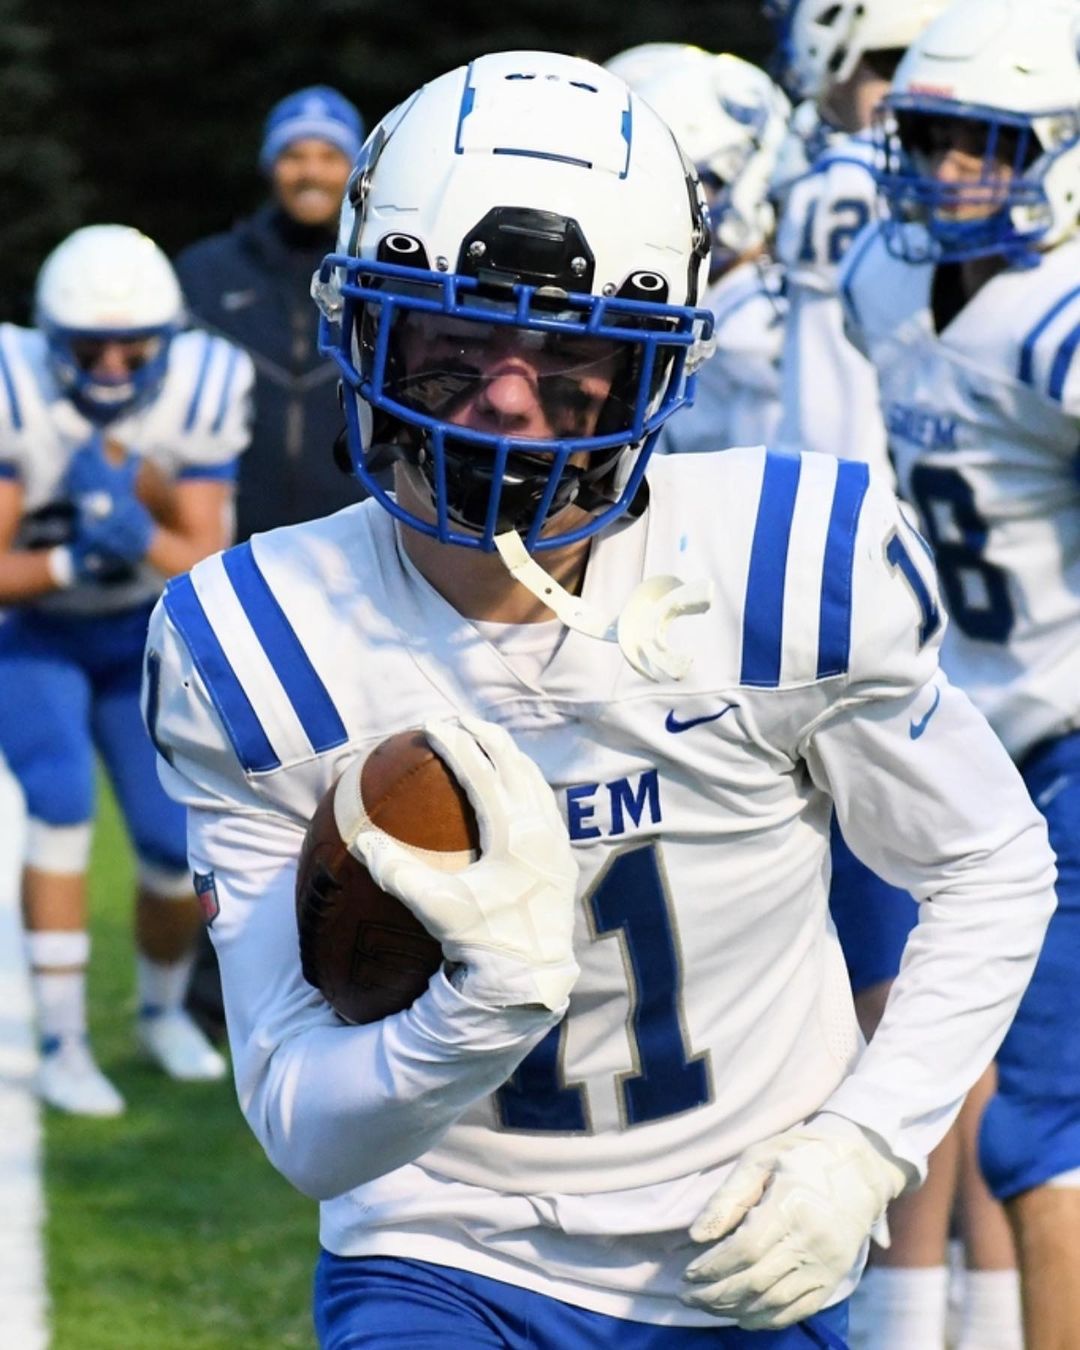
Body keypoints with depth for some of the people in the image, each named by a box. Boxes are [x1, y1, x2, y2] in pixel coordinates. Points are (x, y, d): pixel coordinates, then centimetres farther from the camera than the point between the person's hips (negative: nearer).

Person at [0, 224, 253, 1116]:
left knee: (179, 844, -3)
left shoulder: (197, 394, -19)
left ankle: (163, 1010, 27)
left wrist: (140, 537, -40)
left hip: (142, 636, 3)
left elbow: (208, 564, -20)